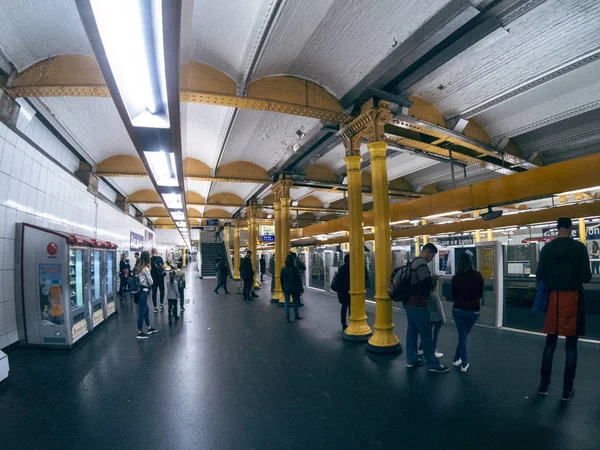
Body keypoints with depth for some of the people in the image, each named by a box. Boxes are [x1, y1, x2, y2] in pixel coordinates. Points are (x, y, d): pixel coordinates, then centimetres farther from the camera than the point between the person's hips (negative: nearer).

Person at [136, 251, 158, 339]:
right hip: (143, 291, -9)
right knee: (142, 312, 0)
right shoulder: (145, 269, -17)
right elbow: (151, 282, -10)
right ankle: (139, 333, 9)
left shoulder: (139, 268, 8)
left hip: (140, 290, 9)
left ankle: (149, 328, 32)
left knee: (146, 310, 20)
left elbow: (143, 279, 11)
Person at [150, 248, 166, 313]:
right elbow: (163, 267, -5)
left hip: (153, 277, 1)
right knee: (162, 290, 15)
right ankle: (161, 304, 8)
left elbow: (149, 269, -4)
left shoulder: (150, 259, -1)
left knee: (154, 292, 5)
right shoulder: (160, 258, -5)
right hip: (160, 276, -1)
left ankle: (155, 307, 6)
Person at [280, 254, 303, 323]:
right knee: (295, 302, 15)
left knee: (286, 303, 6)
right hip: (294, 288, -2)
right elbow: (299, 279, -9)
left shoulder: (283, 269, -3)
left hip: (286, 288, 2)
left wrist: (283, 288, 14)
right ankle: (296, 316, 26)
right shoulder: (295, 269, -13)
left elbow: (281, 279, 4)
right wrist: (300, 288, -2)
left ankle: (287, 318, 3)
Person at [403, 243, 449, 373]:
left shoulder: (414, 262, 16)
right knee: (426, 333, -1)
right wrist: (433, 279, -5)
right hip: (417, 304, -10)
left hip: (409, 302, 10)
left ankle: (411, 359, 23)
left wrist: (430, 280, 10)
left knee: (412, 330, 15)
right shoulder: (421, 263, -17)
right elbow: (426, 282, -25)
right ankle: (432, 364, 8)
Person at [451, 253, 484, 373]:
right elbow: (481, 293, 5)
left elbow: (453, 295, 4)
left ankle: (464, 363, 17)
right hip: (473, 310, 0)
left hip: (458, 309, 0)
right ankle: (457, 359, 22)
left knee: (462, 335, 11)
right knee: (464, 335, 16)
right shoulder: (478, 275, -7)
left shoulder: (456, 277, -8)